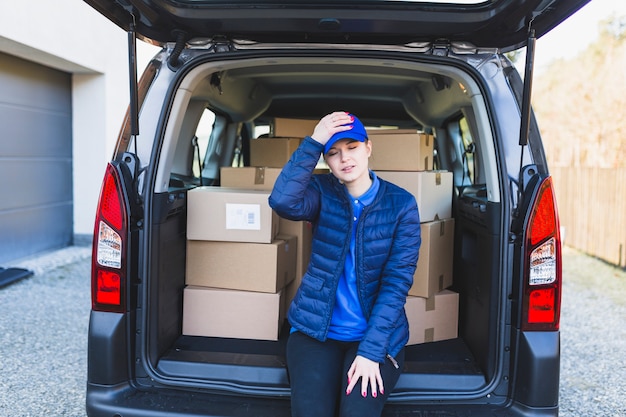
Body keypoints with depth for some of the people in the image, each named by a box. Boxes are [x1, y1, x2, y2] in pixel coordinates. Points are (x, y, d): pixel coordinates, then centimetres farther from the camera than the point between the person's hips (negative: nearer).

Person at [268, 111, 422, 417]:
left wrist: (370, 351, -18)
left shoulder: (401, 204, -6)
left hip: (376, 334, 0)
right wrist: (313, 142, -27)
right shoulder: (322, 191, -3)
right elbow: (283, 202, -27)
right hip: (315, 329, 1)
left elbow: (397, 281, -11)